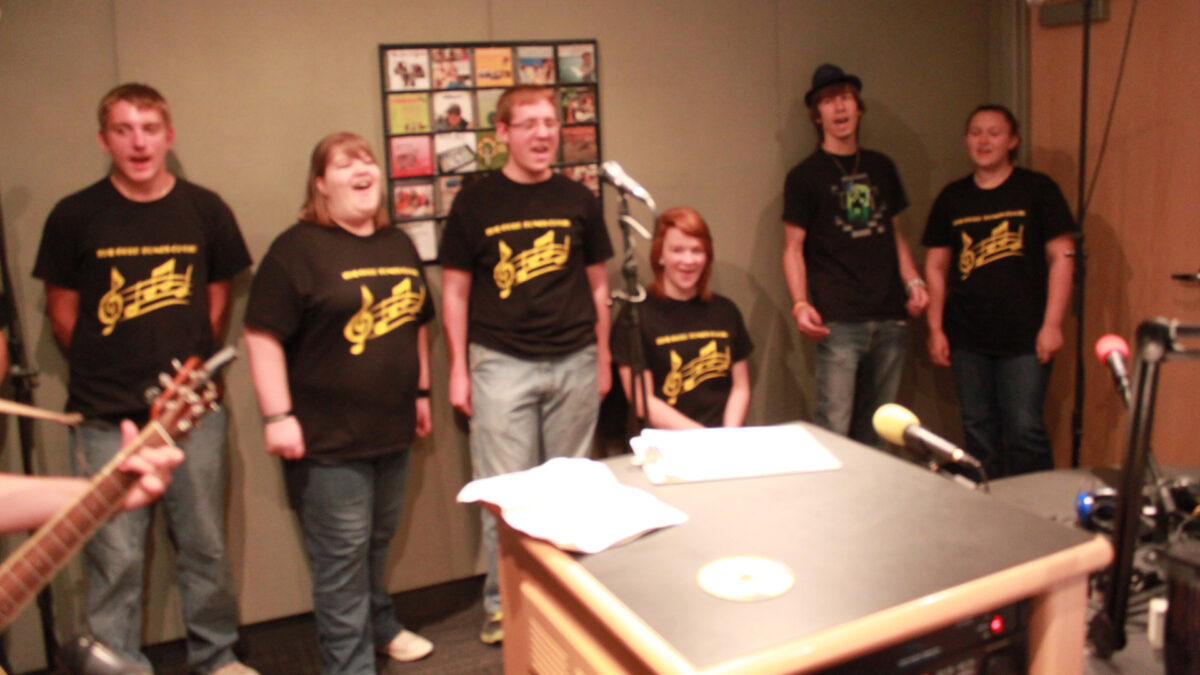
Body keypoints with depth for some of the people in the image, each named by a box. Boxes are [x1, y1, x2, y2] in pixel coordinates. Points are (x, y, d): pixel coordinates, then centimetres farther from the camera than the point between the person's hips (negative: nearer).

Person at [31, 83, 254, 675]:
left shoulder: (205, 210, 1)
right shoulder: (75, 216, -4)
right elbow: (61, 310, 5)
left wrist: (189, 367, 8)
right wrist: (105, 375, 5)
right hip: (105, 418, -1)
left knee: (205, 546, 12)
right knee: (114, 556, 6)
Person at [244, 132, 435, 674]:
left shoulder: (398, 245, 11)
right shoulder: (299, 248, -11)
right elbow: (263, 335, -15)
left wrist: (421, 391, 18)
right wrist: (277, 416, -18)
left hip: (392, 427, 7)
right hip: (328, 437, -6)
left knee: (379, 541, 21)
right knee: (342, 556, 2)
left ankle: (378, 625, 43)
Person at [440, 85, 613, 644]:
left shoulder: (578, 200, 7)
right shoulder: (475, 203, 0)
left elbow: (597, 285, 13)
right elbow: (455, 290, 3)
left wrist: (602, 359, 12)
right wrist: (458, 369, 0)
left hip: (574, 363, 2)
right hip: (502, 363, -2)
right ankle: (503, 603, 18)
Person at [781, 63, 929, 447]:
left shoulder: (881, 167, 16)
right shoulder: (805, 176, 1)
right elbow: (793, 248, -1)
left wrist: (912, 281, 6)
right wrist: (800, 304, -16)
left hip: (890, 318, 5)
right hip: (839, 321, -5)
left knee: (876, 428, 10)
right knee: (833, 428, -9)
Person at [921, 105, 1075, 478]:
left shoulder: (1037, 189, 1)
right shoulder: (952, 198, 10)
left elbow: (1062, 256, -1)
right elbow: (936, 266, 12)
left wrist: (1052, 324, -8)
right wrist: (936, 328, 7)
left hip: (1024, 336, -3)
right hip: (968, 338, 4)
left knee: (1025, 430, -6)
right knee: (978, 432, 9)